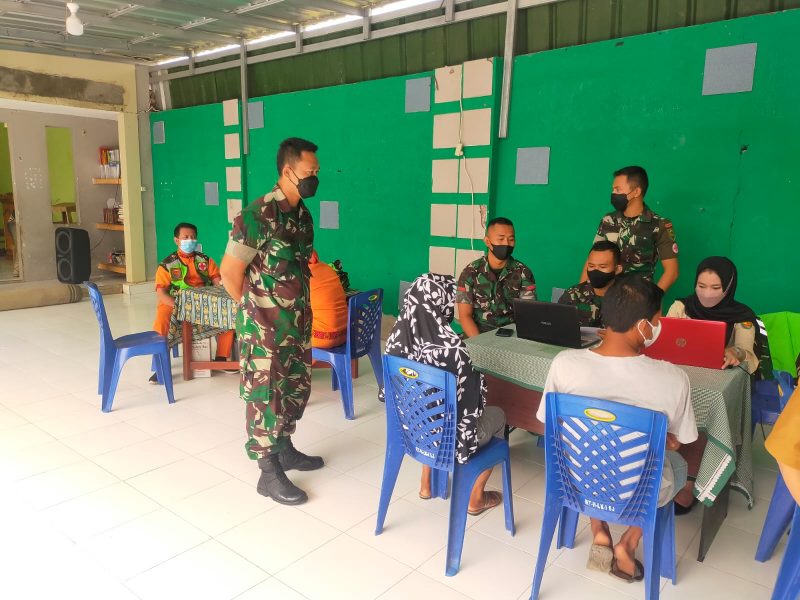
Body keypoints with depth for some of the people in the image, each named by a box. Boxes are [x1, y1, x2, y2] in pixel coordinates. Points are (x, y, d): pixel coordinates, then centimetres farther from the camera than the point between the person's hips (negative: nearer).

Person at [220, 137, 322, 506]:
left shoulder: (303, 214, 6)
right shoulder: (258, 215, -19)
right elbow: (230, 271, -15)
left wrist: (300, 313, 14)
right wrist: (254, 311, -2)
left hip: (297, 322, 8)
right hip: (265, 327, -8)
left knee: (296, 388, 18)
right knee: (266, 394, 3)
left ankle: (285, 449, 38)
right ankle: (269, 474, 17)